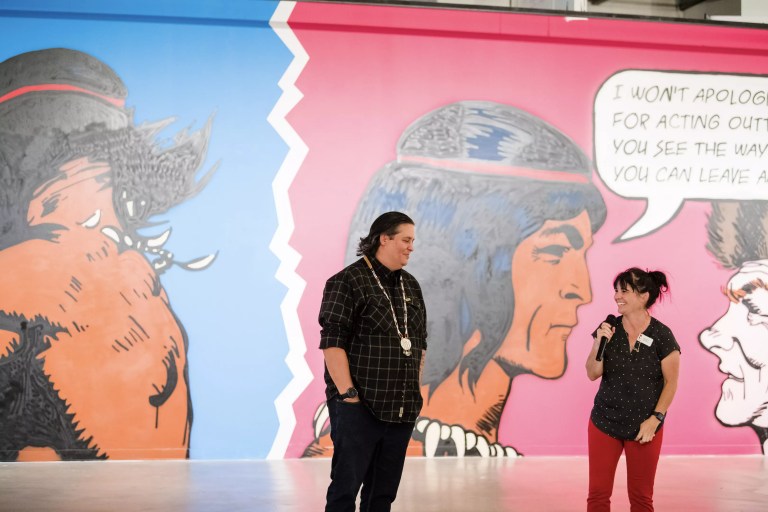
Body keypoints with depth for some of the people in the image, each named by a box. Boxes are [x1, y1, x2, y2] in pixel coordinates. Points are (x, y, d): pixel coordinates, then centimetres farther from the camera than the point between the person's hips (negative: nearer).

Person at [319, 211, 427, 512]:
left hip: (401, 409, 7)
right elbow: (332, 342, -13)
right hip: (359, 406, -7)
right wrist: (348, 394, -18)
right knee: (346, 485, -5)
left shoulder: (411, 286, 15)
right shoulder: (348, 282, -7)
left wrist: (415, 392, 15)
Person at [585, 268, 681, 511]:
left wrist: (655, 419, -11)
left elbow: (671, 382, -5)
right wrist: (600, 343, -19)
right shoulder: (608, 328, -4)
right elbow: (592, 374, -3)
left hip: (644, 427, -2)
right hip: (604, 422, 2)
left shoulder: (662, 335, -11)